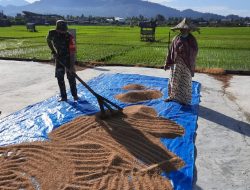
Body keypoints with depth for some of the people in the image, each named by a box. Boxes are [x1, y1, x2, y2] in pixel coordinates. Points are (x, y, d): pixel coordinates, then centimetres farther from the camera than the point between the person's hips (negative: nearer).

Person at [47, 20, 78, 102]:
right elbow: (48, 40, 13)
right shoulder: (52, 33, -10)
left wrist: (72, 65, -28)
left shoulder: (69, 36, -22)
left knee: (71, 77, 1)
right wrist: (53, 52, 2)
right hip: (59, 58, 4)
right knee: (59, 77, 4)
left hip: (68, 59, -4)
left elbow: (72, 51, -24)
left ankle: (74, 95, 19)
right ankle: (63, 96, 14)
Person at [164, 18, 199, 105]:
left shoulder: (192, 40, -3)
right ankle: (172, 96, 28)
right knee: (174, 81, 11)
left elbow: (194, 51, -1)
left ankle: (184, 99, 20)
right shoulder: (176, 39, 2)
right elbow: (170, 51, 3)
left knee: (185, 82, 6)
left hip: (186, 64, -2)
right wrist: (167, 63, 2)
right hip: (176, 63, 2)